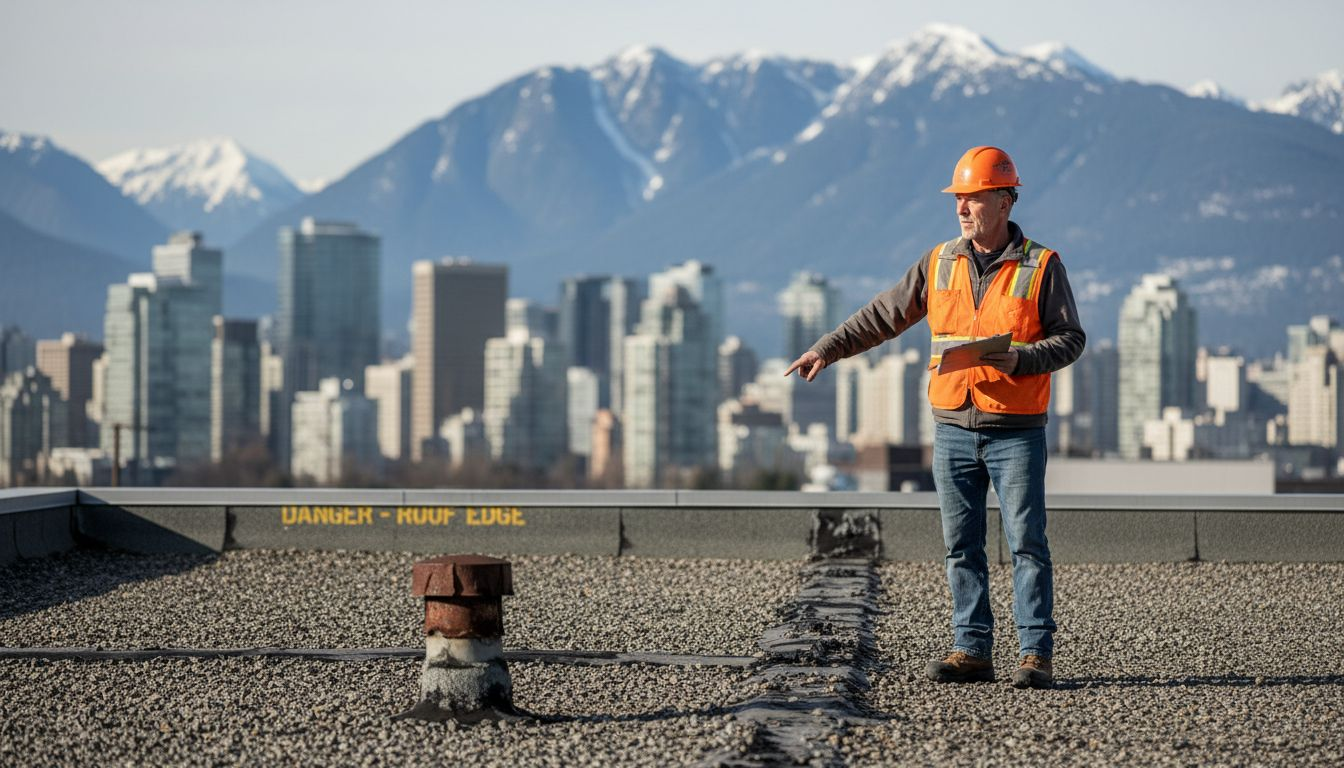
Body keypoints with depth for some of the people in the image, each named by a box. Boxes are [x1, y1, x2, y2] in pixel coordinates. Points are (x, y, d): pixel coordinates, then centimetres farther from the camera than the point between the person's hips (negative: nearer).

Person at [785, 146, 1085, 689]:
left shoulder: (1040, 266, -2)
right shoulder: (939, 264, 9)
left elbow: (1070, 338, -2)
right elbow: (882, 316, 13)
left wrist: (1018, 359, -18)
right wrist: (828, 349, 7)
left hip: (1016, 430, -4)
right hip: (954, 428, 4)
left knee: (1027, 543, -4)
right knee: (961, 546, 5)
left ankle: (1036, 654, -2)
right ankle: (972, 651, 10)